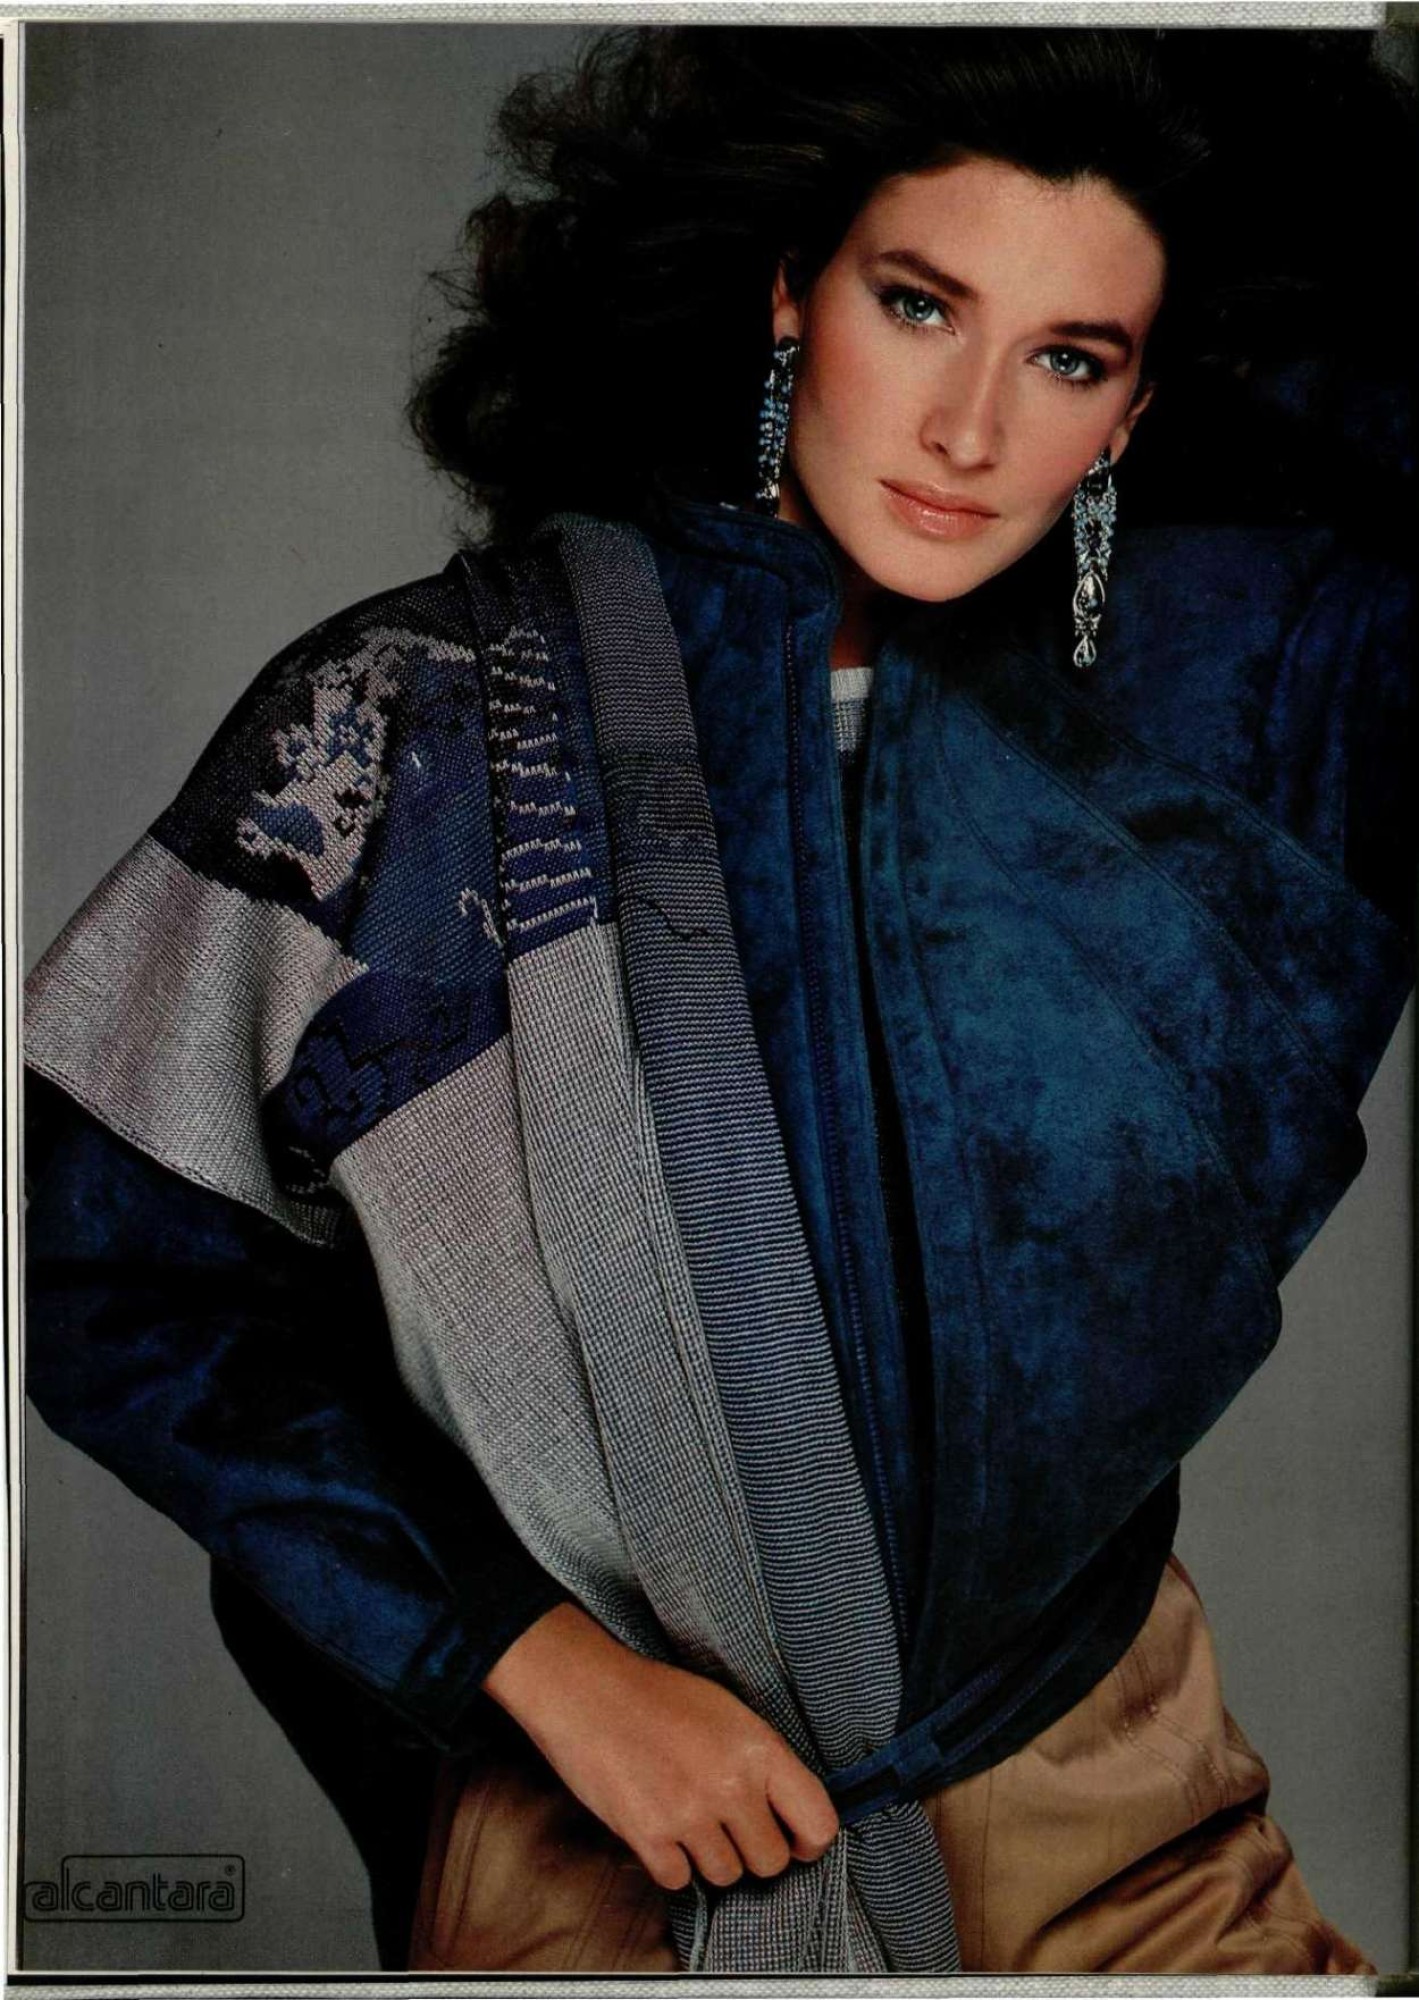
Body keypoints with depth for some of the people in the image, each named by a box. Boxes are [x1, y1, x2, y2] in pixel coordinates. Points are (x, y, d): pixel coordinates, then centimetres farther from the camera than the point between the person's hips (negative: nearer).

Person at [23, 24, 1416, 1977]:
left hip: (1090, 1780, 3)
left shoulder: (1213, 666, -4)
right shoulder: (418, 719, -12)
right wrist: (541, 1663, -11)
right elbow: (116, 1266, -9)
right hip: (584, 1800, -2)